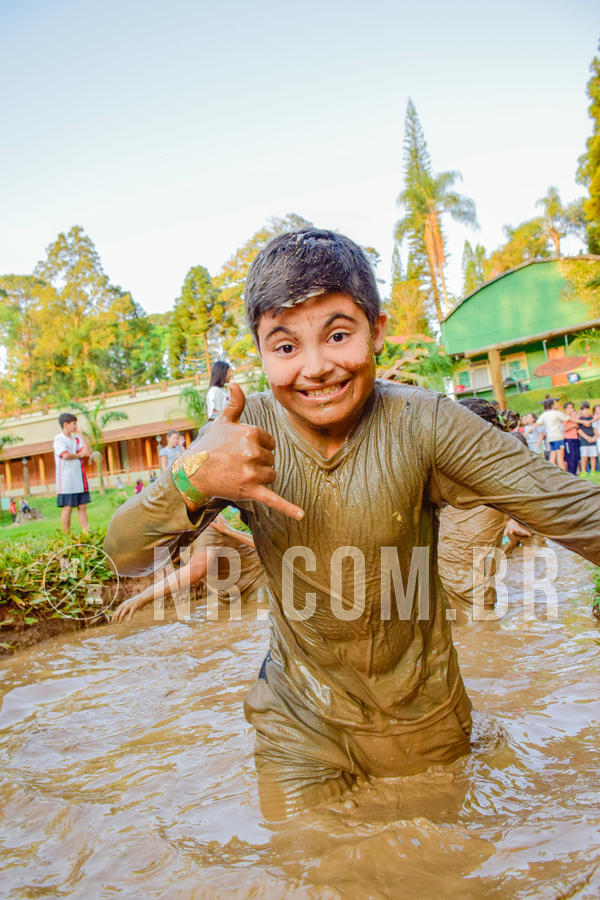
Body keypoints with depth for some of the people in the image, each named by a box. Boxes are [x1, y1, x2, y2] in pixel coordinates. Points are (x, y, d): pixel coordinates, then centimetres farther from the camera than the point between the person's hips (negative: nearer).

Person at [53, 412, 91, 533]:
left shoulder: (76, 439, 15)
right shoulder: (59, 439, -4)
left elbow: (88, 453, 1)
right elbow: (65, 455, -19)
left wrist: (82, 436, 2)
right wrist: (79, 455, -3)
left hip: (80, 479, 7)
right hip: (67, 480, -6)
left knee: (82, 506, 7)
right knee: (68, 507, -4)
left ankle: (86, 532, 8)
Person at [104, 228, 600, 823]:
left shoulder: (422, 424, -22)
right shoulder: (247, 434, -16)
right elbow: (125, 554, -19)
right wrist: (191, 479, -39)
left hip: (421, 718, 0)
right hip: (299, 724, 1)